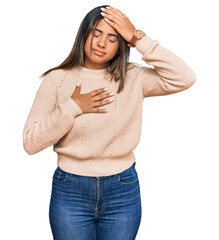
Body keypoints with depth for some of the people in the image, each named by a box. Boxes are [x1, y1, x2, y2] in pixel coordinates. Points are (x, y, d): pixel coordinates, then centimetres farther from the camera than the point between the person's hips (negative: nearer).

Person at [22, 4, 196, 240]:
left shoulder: (132, 78, -2)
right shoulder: (57, 80, -4)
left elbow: (184, 78, -17)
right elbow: (30, 142, -7)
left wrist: (138, 39, -15)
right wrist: (72, 108, -17)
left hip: (123, 193, 1)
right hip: (71, 193, 0)